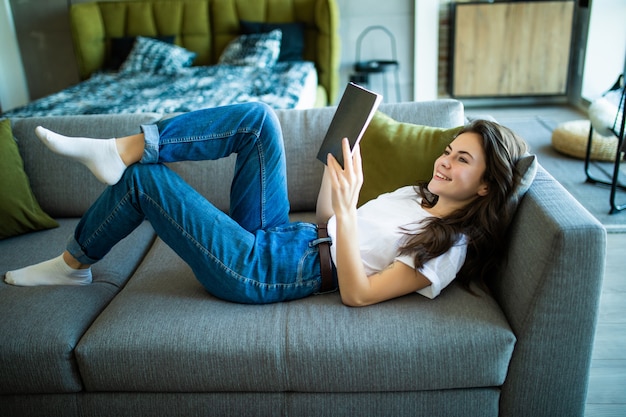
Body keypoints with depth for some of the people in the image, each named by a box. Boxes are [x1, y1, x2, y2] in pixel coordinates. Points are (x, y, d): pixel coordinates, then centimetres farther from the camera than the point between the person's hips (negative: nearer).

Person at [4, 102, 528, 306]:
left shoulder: (450, 244, -12)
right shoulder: (417, 194, 13)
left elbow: (357, 293, -23)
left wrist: (346, 206, -29)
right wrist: (336, 158, 4)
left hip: (261, 272, -8)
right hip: (277, 235, 8)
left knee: (145, 179, -7)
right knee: (258, 117, -8)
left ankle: (73, 264, 18)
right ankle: (123, 148, -8)